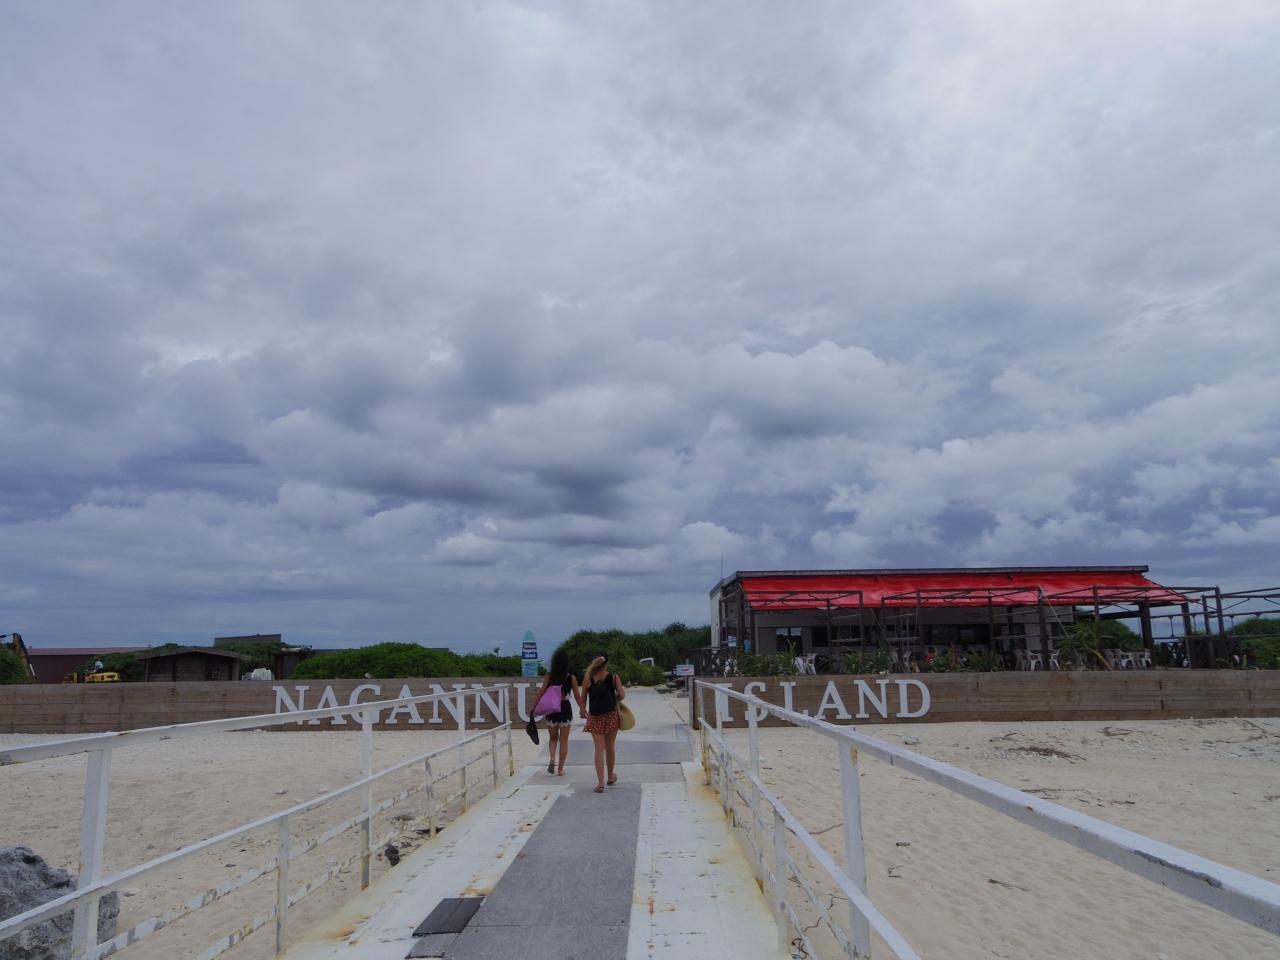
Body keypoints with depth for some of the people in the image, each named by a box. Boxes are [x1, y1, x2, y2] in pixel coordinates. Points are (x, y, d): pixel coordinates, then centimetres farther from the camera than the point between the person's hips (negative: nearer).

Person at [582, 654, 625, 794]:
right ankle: (611, 776, 34)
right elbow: (622, 695, -9)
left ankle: (600, 783, -2)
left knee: (599, 749, 3)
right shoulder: (613, 677, -6)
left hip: (595, 717, 0)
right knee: (610, 748, 16)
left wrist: (584, 711, 11)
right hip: (611, 715, 0)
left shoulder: (587, 679, -5)